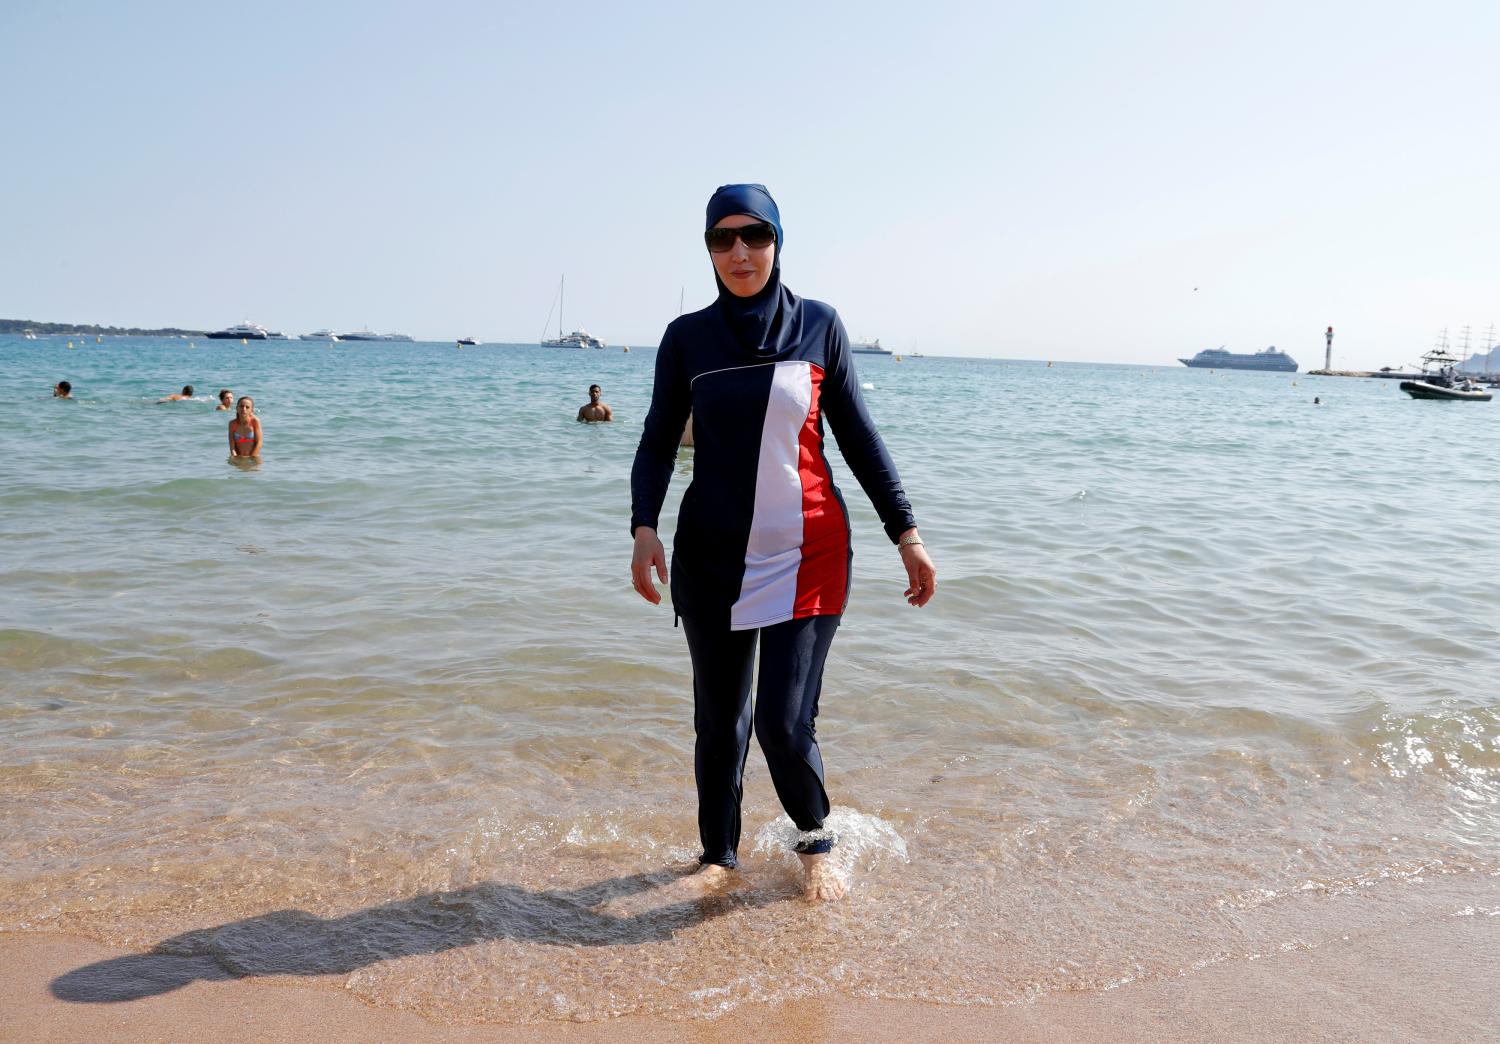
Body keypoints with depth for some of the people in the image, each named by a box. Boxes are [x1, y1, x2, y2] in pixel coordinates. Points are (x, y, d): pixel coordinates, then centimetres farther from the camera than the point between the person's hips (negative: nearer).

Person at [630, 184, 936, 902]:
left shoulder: (819, 326, 2)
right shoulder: (688, 337, 3)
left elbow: (858, 437, 5)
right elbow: (658, 443, 4)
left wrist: (906, 532, 1)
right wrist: (644, 527, -13)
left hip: (807, 554, -1)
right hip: (712, 557, 2)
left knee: (784, 722, -6)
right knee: (718, 721, 9)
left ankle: (814, 841, 24)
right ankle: (718, 852, 32)